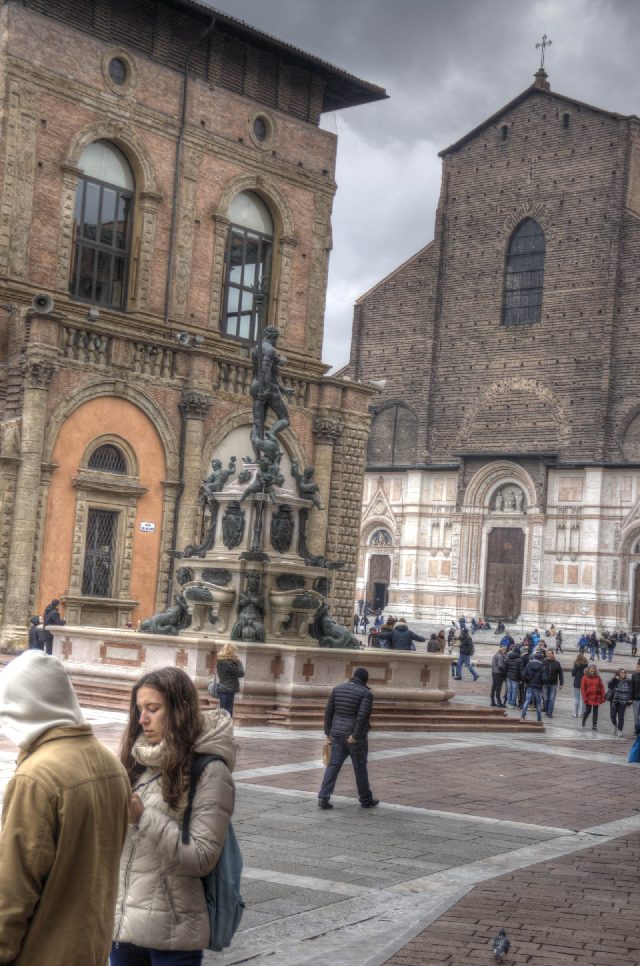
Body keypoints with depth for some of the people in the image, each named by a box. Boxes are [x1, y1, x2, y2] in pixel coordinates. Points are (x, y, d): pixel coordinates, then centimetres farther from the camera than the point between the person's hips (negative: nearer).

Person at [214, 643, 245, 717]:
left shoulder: (221, 661, 9)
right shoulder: (228, 663, -20)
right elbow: (241, 673, -13)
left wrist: (237, 663, 3)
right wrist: (239, 662, -2)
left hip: (222, 689, 10)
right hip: (227, 691, -10)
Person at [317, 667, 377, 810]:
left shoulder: (338, 689, 4)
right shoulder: (366, 693, -11)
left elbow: (329, 711, 4)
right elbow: (363, 716, -22)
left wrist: (328, 732, 10)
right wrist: (355, 736, -20)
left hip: (338, 734, 4)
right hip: (355, 736, -4)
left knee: (333, 766, 3)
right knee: (360, 768, 10)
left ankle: (323, 797, -8)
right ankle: (366, 800, 23)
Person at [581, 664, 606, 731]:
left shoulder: (598, 677, 3)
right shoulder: (585, 677, -4)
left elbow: (601, 688, 4)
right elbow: (582, 688, -6)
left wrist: (602, 698, 0)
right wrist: (584, 698, -11)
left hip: (596, 698, 2)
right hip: (589, 698, -2)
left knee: (595, 712, 4)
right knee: (588, 711, 2)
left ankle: (594, 725, 9)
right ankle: (584, 720, 32)